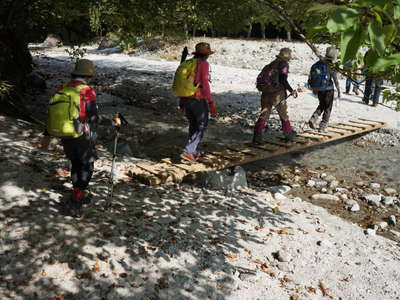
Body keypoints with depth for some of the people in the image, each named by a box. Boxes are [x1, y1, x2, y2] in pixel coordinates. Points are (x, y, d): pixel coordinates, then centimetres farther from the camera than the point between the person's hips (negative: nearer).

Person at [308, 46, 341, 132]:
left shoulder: (317, 64, 3)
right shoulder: (331, 66, -14)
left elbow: (311, 78, 9)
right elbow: (335, 80, -14)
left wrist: (313, 88, 20)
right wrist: (339, 91, -5)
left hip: (319, 89, 5)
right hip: (328, 89, -5)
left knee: (321, 105, 24)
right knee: (327, 108, 9)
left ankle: (313, 119, 5)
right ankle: (322, 127, 9)